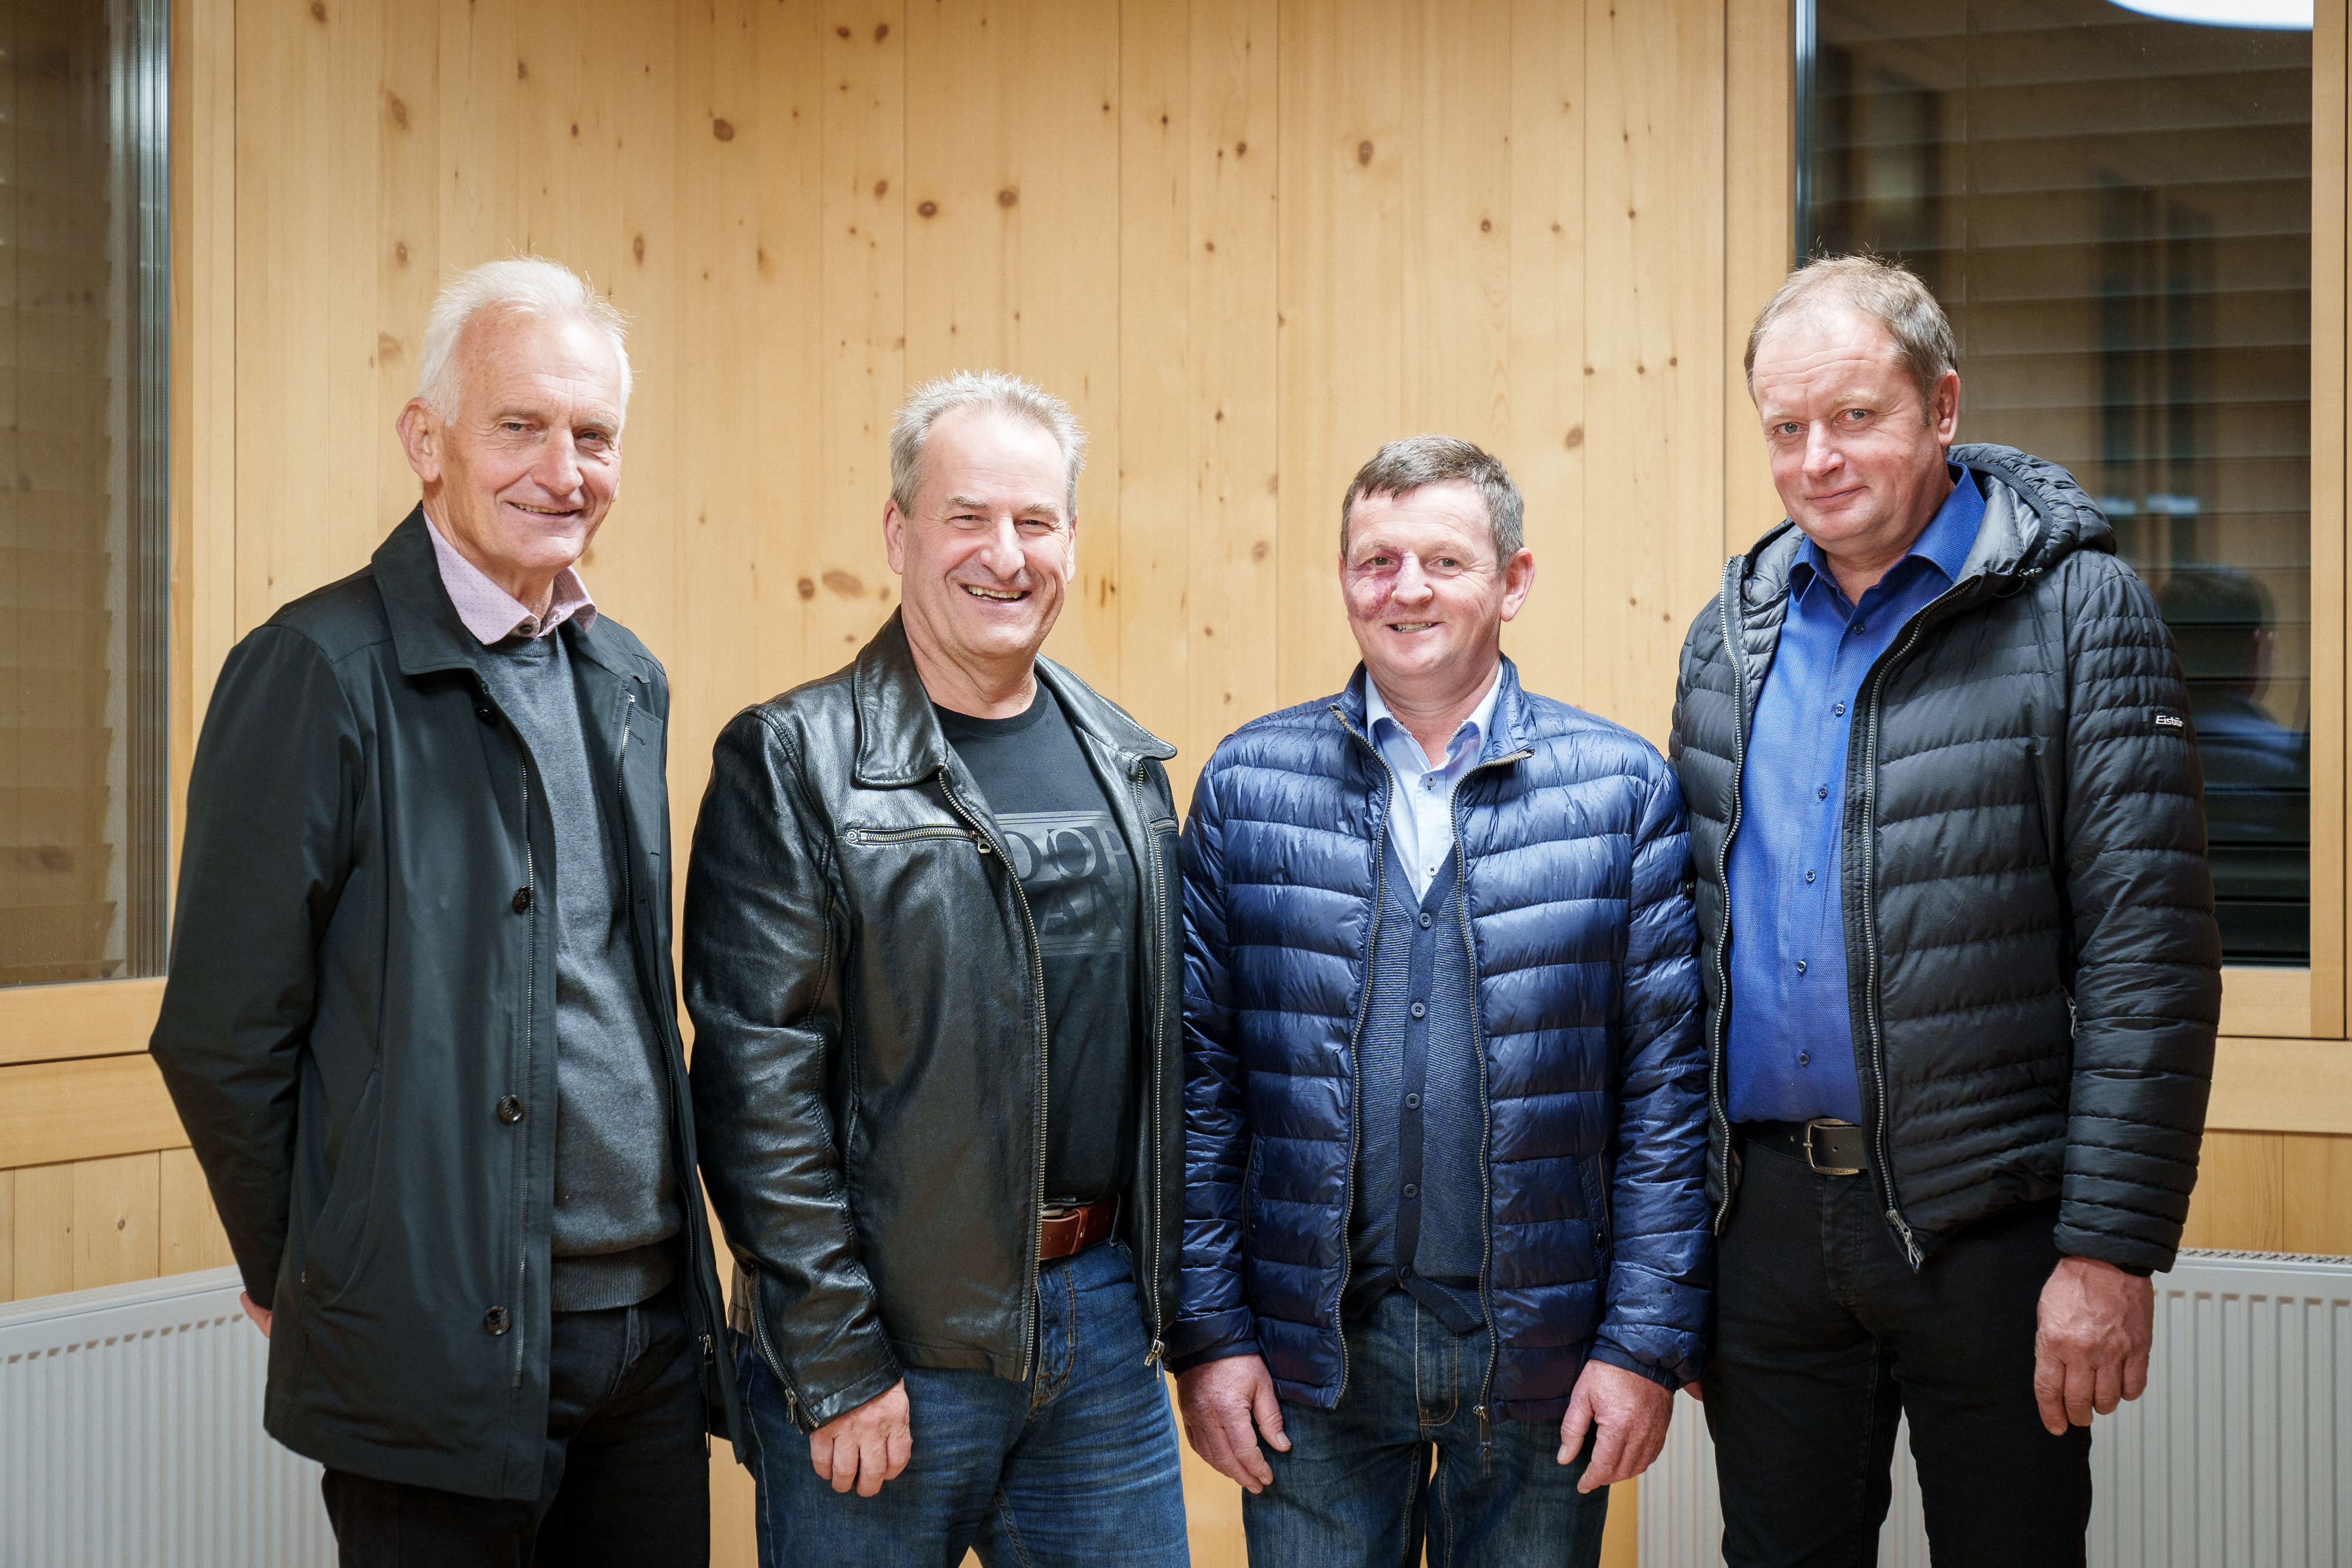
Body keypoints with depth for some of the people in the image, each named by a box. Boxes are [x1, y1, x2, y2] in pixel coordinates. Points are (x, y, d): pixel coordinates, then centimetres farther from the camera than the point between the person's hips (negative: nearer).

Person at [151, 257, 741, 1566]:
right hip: (439, 1350, -6)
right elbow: (223, 1035, -10)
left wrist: (684, 1261, 13)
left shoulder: (628, 680, 10)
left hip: (654, 1328, 7)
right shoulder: (320, 673, -11)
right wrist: (301, 1280, -2)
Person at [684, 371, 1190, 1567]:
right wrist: (834, 1365, -15)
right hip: (889, 1336, -5)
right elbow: (757, 1083, -13)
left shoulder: (1125, 766, 10)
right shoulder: (789, 763, -9)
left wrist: (1162, 1300, 11)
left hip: (1101, 1322, 5)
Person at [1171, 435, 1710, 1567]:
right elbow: (1199, 1079, 2)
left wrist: (1650, 1341, -7)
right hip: (1310, 1350, 1)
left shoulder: (1621, 788, 0)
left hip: (1542, 1353, 0)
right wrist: (1206, 1331, -3)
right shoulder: (1246, 784, 3)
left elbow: (1668, 1084, -2)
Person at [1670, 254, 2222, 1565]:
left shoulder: (2074, 608, -7)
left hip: (1987, 1224, -4)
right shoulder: (1734, 633, 10)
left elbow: (2150, 953, -11)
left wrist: (2113, 1248, -16)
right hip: (1765, 1213, 5)